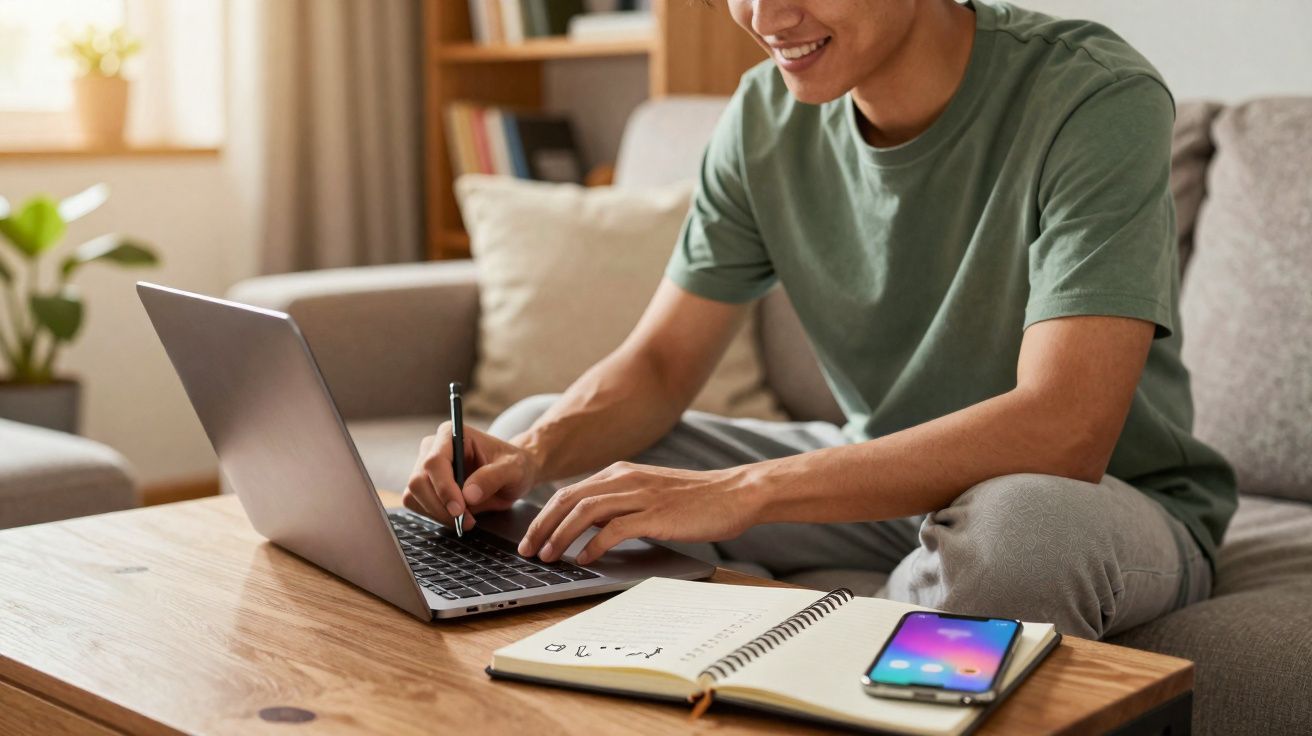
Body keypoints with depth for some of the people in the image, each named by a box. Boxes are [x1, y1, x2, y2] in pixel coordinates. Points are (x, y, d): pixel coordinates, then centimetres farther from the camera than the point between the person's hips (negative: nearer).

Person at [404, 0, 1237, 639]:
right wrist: (534, 455, -23)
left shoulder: (1093, 100, -24)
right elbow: (659, 364, -2)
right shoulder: (768, 115, -5)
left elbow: (1062, 429, -34)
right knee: (536, 430, 0)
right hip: (890, 478, 5)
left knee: (1016, 527, -42)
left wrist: (743, 491, -39)